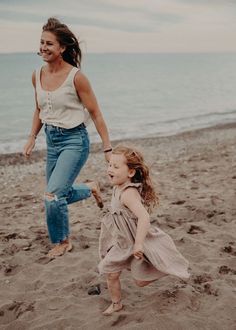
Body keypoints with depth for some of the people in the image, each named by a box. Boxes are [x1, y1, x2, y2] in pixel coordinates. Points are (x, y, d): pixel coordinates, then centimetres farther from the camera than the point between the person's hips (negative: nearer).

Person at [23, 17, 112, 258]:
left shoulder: (76, 77, -17)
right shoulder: (37, 76, 1)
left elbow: (95, 114, -12)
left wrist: (108, 148, -12)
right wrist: (32, 138, 9)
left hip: (74, 140, -7)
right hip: (51, 140, 7)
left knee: (53, 196, -14)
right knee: (59, 194, 17)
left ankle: (62, 241, 12)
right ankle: (90, 188, 47)